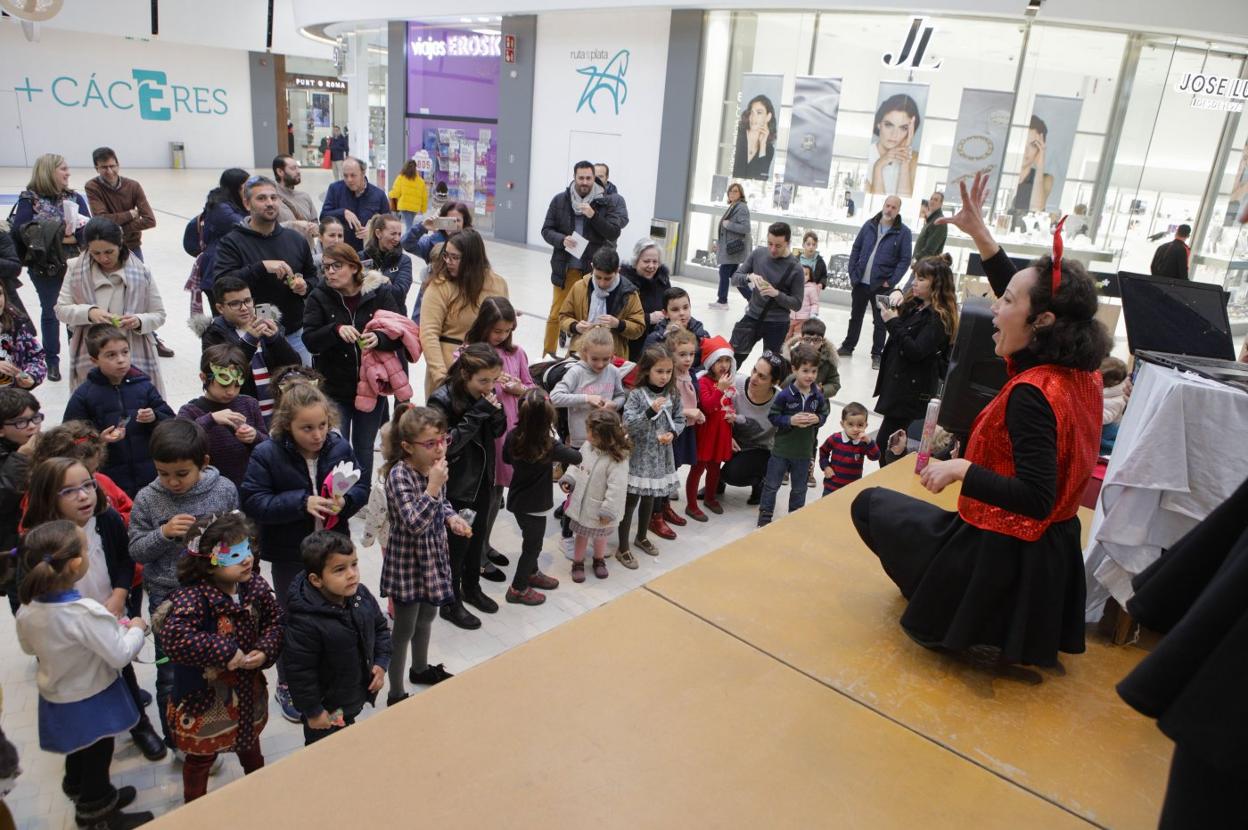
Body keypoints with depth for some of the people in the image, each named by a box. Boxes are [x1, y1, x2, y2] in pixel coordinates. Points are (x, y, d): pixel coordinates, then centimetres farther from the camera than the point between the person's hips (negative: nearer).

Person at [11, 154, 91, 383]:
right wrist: (58, 235, -16)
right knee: (50, 312, 9)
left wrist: (63, 238, -18)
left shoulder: (74, 197, 4)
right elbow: (21, 231, -12)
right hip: (44, 268, -2)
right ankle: (52, 361, 20)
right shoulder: (29, 199, -3)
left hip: (73, 265, 2)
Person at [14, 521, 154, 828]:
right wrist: (136, 629, -12)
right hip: (91, 702, -6)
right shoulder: (86, 612, -36)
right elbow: (120, 656, -29)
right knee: (97, 756, 16)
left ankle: (80, 788, 52)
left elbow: (28, 646, 7)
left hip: (57, 699, 6)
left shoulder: (28, 610, -14)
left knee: (78, 749, 29)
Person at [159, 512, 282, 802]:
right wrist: (225, 651, -40)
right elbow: (173, 635, -46)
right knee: (201, 756, 18)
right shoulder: (193, 596, -31)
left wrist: (265, 651, -19)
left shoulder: (255, 585, -11)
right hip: (205, 695, -6)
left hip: (249, 687, 6)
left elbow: (274, 621, -1)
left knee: (249, 741, 31)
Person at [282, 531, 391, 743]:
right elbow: (299, 671, -23)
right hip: (327, 707, -6)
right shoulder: (305, 622, -33)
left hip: (356, 696, 6)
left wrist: (381, 663, -4)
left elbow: (380, 627, 5)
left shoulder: (361, 595, -12)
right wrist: (313, 711, -15)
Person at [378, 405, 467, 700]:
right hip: (408, 560, -7)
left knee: (427, 616, 26)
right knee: (404, 629, 7)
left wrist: (453, 518, -6)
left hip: (433, 555, 7)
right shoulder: (399, 475, -26)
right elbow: (414, 524, -33)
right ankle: (396, 695, 24)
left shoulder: (435, 466, -5)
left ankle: (421, 669, 50)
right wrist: (433, 485, -38)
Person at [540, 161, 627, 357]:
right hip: (564, 268, 1)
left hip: (593, 269, -1)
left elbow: (614, 233, -5)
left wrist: (593, 215, -17)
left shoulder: (605, 202, -1)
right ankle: (548, 354, 20)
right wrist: (562, 240, -15)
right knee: (556, 314, 7)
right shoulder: (560, 200, 2)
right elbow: (546, 230, 6)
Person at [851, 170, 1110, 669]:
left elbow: (1036, 499, -32)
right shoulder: (1081, 375, -3)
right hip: (1049, 557, 9)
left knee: (869, 503, 10)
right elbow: (1029, 302, 9)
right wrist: (981, 236, 7)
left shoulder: (1031, 393, -28)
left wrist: (962, 469, -29)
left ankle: (949, 622, 11)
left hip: (998, 555, -9)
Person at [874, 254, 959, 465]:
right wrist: (896, 295, 4)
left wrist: (894, 323, -21)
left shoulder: (939, 318, -16)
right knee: (892, 441, 14)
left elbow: (916, 352, -23)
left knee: (884, 443, -8)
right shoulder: (914, 304, 9)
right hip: (898, 383, 9)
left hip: (913, 390, -9)